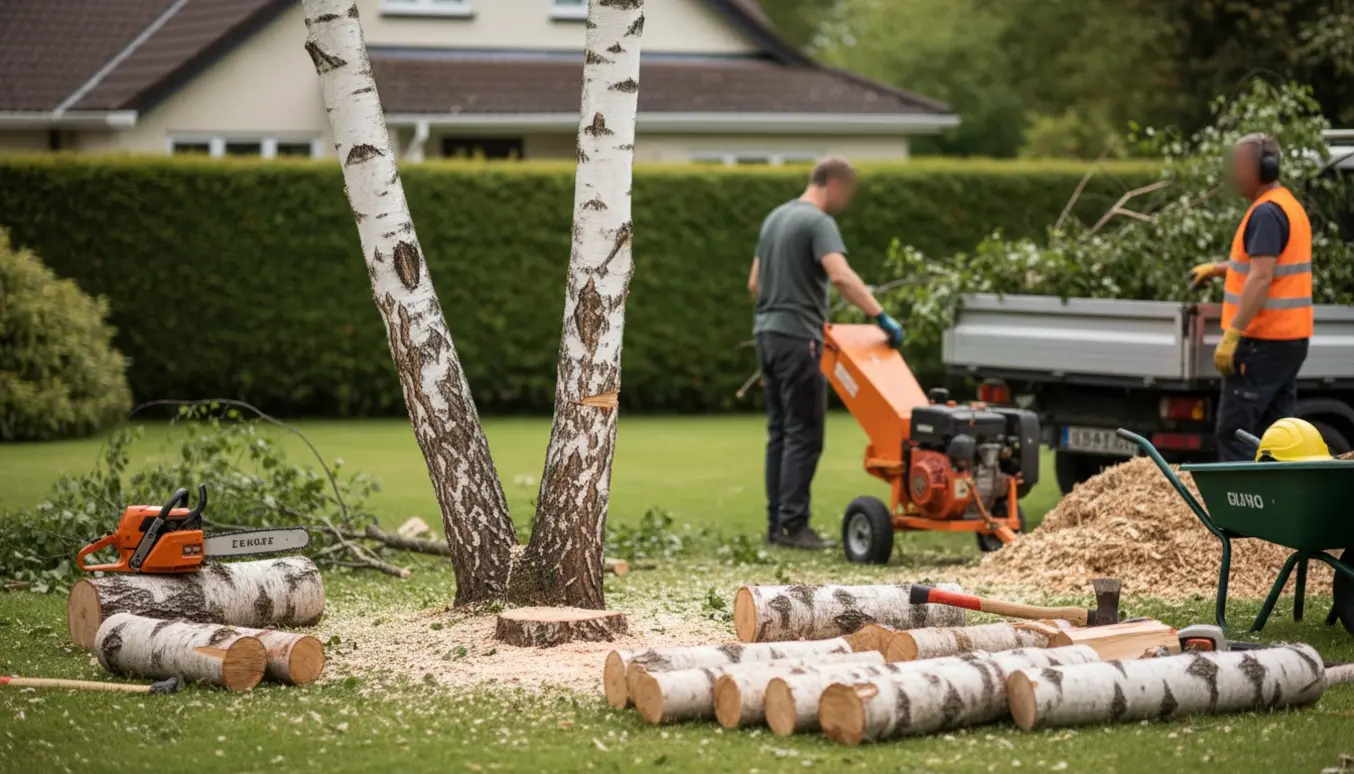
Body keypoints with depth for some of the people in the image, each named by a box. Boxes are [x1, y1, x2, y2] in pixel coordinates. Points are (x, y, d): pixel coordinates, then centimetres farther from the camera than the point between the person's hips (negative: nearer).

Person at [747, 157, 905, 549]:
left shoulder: (775, 218, 17)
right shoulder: (818, 223, -11)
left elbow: (754, 283, 22)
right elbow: (841, 276, -26)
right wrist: (882, 318, -24)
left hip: (768, 333, 9)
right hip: (798, 336, -9)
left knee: (780, 431, 12)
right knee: (804, 434, -6)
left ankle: (777, 522, 14)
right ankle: (793, 524, -7)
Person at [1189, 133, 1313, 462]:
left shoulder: (1266, 213, -15)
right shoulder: (1290, 206, 17)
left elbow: (1261, 277, -24)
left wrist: (1232, 334, -26)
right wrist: (1219, 269, 28)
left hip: (1263, 341, -10)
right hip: (1292, 337, 10)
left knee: (1234, 433, -7)